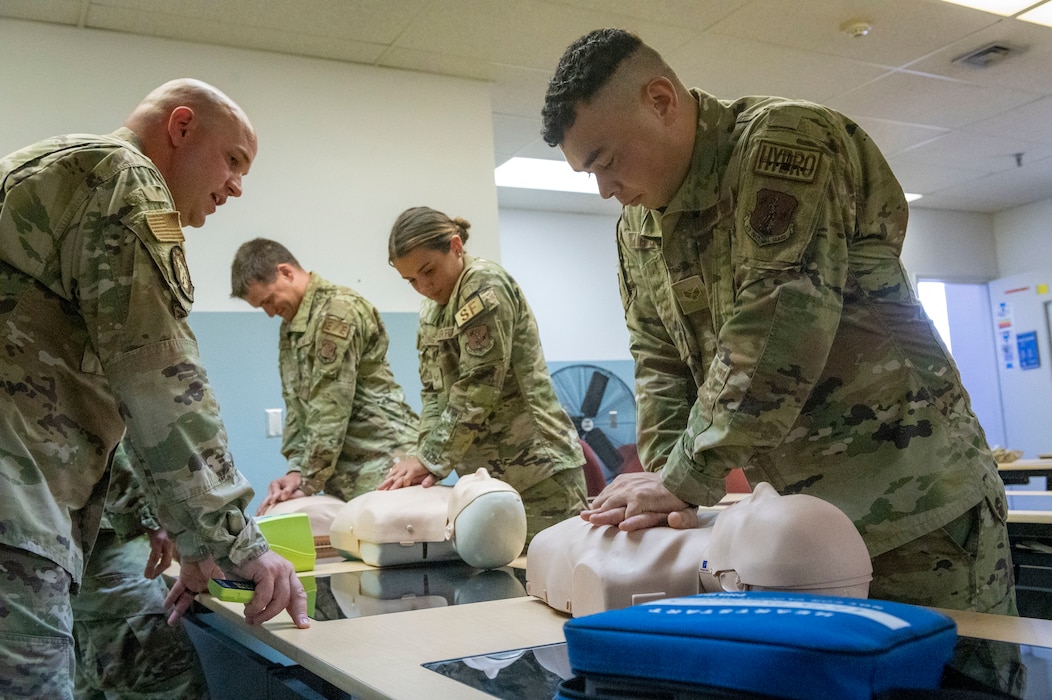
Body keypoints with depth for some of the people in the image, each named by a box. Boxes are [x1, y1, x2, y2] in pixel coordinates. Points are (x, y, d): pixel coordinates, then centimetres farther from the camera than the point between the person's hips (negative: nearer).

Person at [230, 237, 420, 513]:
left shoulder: (339, 309, -13)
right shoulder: (290, 327, 16)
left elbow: (331, 408, -17)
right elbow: (296, 404, 14)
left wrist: (308, 483, -14)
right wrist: (297, 469, 0)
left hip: (381, 459, -8)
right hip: (343, 469, 8)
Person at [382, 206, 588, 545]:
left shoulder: (485, 286, -11)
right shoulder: (431, 309, 15)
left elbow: (477, 391, -18)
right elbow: (433, 390, 11)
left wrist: (429, 459, -14)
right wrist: (427, 458, -4)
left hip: (537, 469, -8)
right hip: (487, 475, 8)